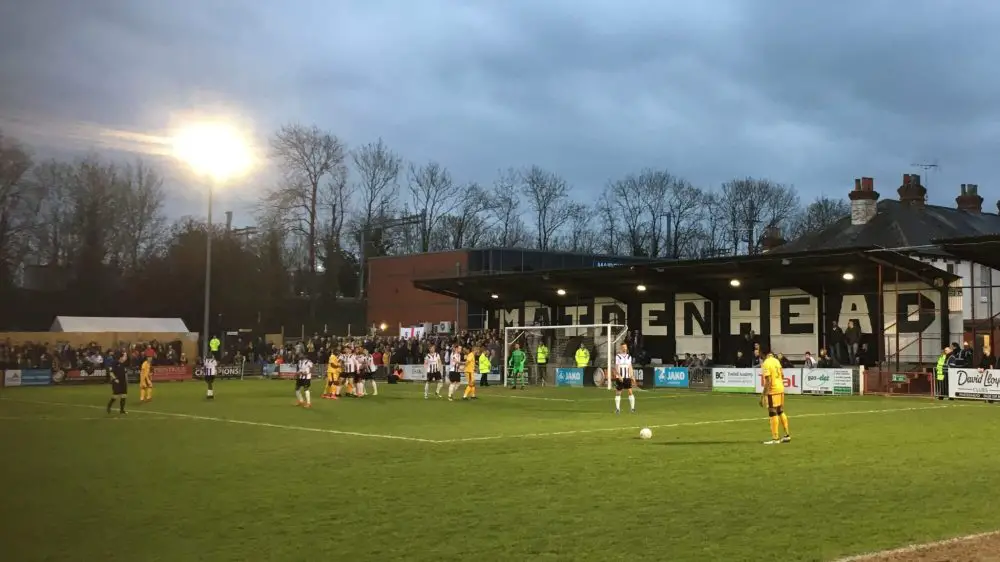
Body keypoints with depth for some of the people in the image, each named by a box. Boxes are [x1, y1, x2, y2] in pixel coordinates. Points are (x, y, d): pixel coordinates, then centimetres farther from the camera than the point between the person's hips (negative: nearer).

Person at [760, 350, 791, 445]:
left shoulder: (765, 364, -16)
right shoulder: (776, 361, 8)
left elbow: (768, 381, -19)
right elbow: (782, 375, 15)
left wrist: (763, 394, -16)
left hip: (772, 391, -8)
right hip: (780, 388, 8)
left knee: (773, 414, -2)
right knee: (781, 412, 18)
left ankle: (775, 438, 0)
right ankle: (787, 435, 24)